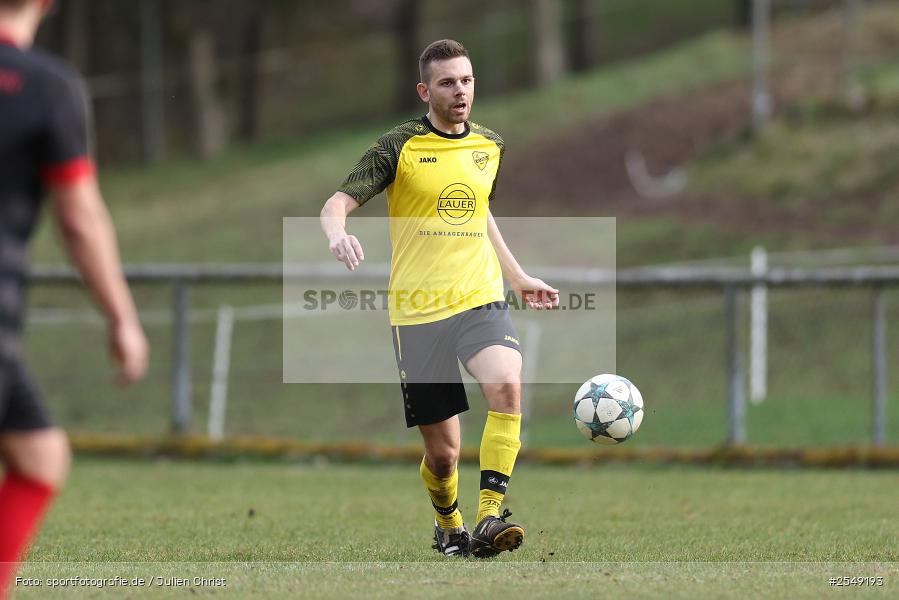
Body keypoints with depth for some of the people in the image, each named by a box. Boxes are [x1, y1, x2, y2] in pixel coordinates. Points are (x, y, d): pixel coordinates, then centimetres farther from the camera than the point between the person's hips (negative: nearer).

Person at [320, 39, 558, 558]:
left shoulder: (490, 146, 11)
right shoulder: (399, 147, -4)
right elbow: (337, 204, -8)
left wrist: (519, 277, 30)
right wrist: (338, 234, -31)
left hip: (481, 300, 3)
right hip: (418, 311, -3)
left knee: (506, 385, -30)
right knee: (442, 451, 1)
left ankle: (490, 518, -30)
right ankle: (449, 528, 33)